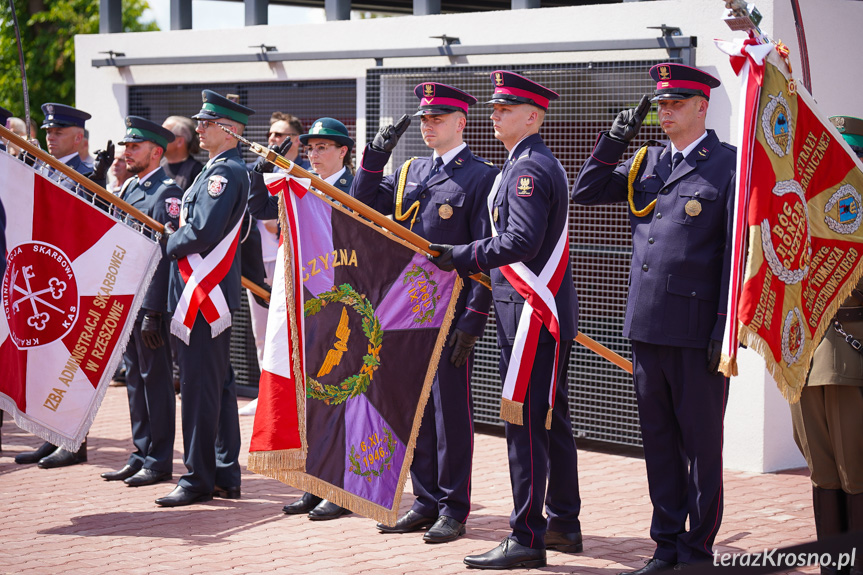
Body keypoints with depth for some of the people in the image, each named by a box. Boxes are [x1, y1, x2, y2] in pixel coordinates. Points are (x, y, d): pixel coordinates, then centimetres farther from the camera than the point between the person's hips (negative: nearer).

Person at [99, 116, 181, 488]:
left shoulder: (167, 192, -12)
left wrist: (153, 312, -21)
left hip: (151, 303, -9)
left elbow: (166, 253, -18)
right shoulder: (128, 188, 15)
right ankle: (141, 455, 20)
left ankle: (159, 461, 4)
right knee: (135, 378, 12)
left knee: (155, 379, -2)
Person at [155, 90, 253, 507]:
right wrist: (182, 215, 5)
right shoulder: (218, 169, 17)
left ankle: (198, 480, 0)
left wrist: (167, 245, -9)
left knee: (199, 387, -5)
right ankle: (226, 475, 19)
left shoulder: (225, 172, -15)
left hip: (204, 295, -11)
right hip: (207, 294, 11)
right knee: (219, 385, 13)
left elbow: (204, 232, -22)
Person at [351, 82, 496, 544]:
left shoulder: (482, 177, -6)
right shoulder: (411, 171, 14)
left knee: (451, 411, 0)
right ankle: (426, 503, 21)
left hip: (451, 314, -6)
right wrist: (375, 157, 1)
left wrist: (474, 318, -15)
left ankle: (454, 510, 9)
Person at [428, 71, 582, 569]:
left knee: (525, 425, -9)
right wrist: (477, 261, 20)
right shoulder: (543, 163, 19)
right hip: (552, 312, 11)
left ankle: (526, 539, -7)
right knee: (553, 421, 15)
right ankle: (564, 524, 23)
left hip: (531, 313, -11)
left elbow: (521, 241, -24)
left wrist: (460, 256, -17)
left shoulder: (529, 168, -14)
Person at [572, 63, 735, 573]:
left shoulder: (731, 165, -4)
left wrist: (725, 329, -13)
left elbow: (738, 252, -8)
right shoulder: (646, 163, 14)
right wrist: (614, 142, 6)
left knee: (701, 444, 3)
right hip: (647, 326, 6)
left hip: (697, 332, -6)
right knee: (659, 441, 12)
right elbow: (586, 193, 19)